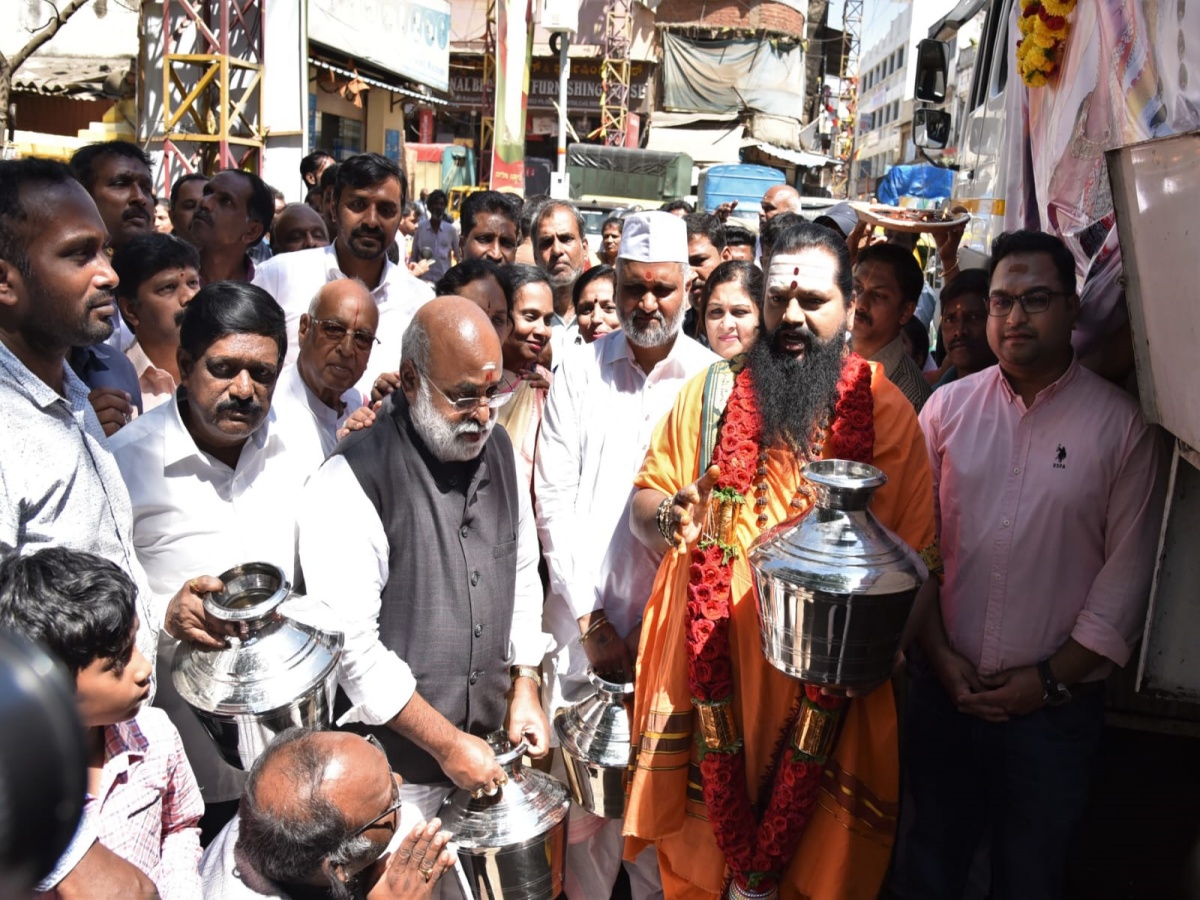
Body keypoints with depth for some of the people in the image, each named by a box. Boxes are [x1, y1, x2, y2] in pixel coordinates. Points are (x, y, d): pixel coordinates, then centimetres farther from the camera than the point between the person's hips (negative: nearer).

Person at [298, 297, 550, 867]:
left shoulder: (498, 449, 2)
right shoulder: (351, 484, -20)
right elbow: (351, 645, -21)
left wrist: (524, 685, 5)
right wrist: (446, 743, -15)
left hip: (487, 740, 6)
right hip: (394, 765, -6)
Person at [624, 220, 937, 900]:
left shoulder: (885, 410, 0)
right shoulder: (711, 393, 5)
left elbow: (917, 551, -2)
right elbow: (646, 500, 10)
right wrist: (668, 516, -12)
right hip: (707, 667, 1)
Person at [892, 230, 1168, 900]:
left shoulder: (1122, 425, -5)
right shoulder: (948, 406, 1)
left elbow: (1127, 569, -6)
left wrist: (1053, 679, -8)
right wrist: (940, 656, -4)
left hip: (1055, 702, -1)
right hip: (944, 687, 2)